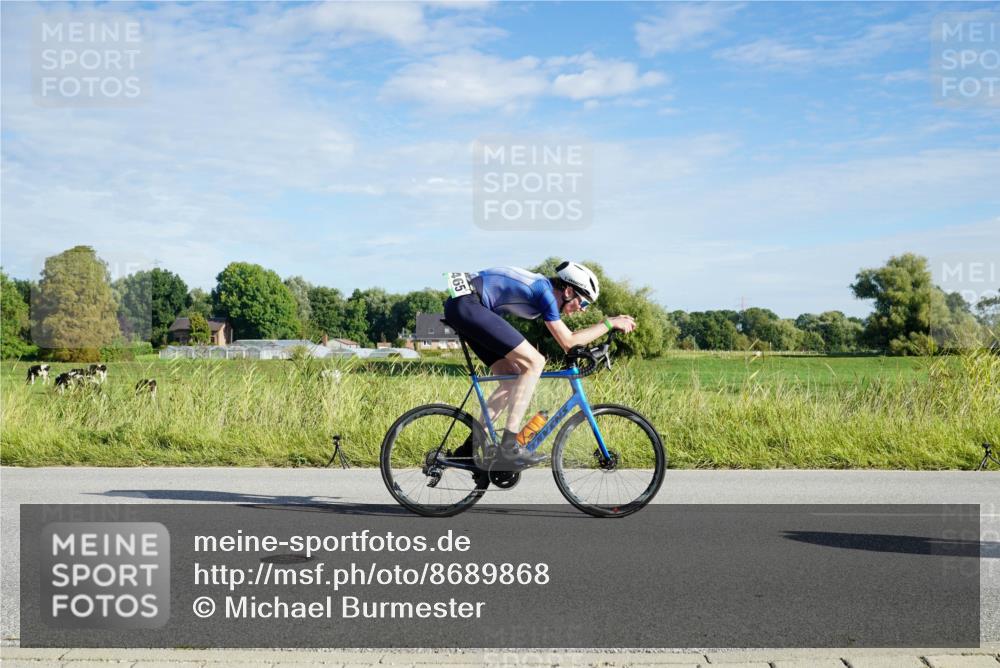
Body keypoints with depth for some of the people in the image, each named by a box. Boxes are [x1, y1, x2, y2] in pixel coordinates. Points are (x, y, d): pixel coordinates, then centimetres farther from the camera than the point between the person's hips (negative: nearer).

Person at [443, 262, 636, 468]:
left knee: (512, 380, 10)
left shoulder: (545, 288, 15)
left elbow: (566, 338, 23)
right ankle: (509, 444, -14)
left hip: (460, 308, 11)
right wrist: (610, 322, -5)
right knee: (534, 362, -14)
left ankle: (471, 447, 13)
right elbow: (568, 342, -10)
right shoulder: (545, 291, -12)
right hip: (467, 304, -11)